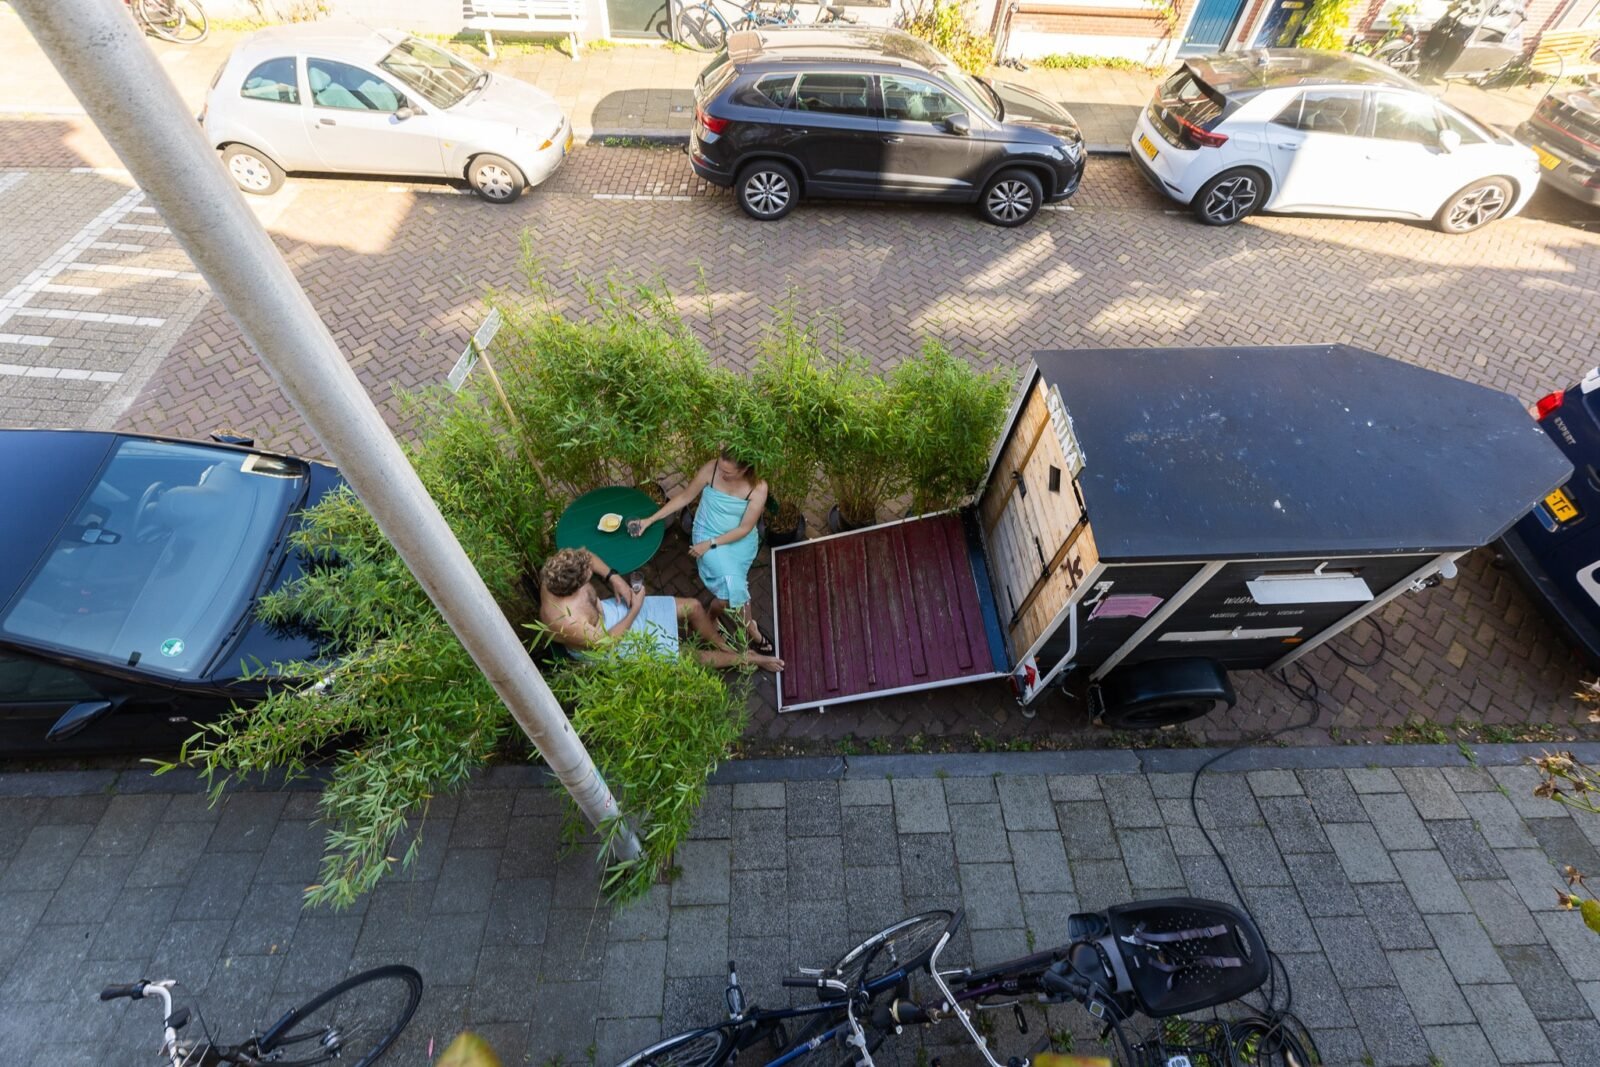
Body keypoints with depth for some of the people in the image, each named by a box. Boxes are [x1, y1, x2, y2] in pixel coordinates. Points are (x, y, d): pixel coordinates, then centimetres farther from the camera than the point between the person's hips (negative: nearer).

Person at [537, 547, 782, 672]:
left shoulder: (557, 574, -23)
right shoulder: (566, 622, -39)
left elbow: (586, 555, -1)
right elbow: (607, 641, -25)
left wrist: (613, 577, -14)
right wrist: (635, 609, -20)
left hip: (609, 610, 7)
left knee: (693, 606, 4)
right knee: (689, 655, -4)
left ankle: (724, 645, 28)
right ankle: (746, 659, 17)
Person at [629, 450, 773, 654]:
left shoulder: (758, 488, -18)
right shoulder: (710, 469, -16)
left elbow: (745, 528, -15)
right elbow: (684, 498, -4)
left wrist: (710, 544, -19)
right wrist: (650, 520, -7)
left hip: (741, 540, 1)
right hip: (708, 535, -1)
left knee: (728, 584, -21)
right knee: (732, 582, -21)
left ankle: (712, 618, 12)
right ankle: (751, 630, 2)